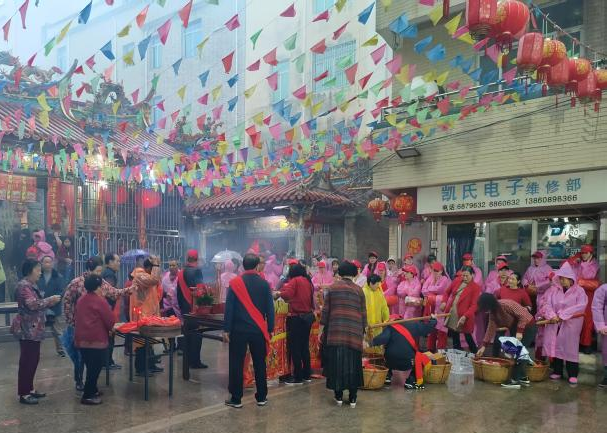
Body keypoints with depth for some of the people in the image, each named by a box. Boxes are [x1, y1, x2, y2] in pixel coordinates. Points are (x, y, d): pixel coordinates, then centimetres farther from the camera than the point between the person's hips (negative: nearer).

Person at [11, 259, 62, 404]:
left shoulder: (32, 285, 15)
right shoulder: (23, 286, -15)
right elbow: (32, 304, -26)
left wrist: (50, 302, 7)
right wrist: (50, 300, -18)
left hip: (34, 329, 10)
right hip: (27, 329, -10)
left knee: (33, 359, 14)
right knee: (27, 360, -4)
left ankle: (30, 389, 24)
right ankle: (23, 394, 3)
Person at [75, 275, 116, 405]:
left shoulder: (81, 300, 9)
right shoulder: (100, 301, -13)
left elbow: (79, 318, 17)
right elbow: (110, 320, -11)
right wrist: (110, 328, 11)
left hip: (82, 339, 8)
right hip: (96, 339, -8)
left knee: (90, 366, 19)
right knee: (95, 367, 1)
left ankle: (92, 390, 28)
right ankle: (88, 395, 3)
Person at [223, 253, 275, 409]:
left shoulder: (235, 283, -6)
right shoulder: (264, 283, -1)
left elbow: (229, 307, -6)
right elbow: (270, 308, 1)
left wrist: (226, 329, -2)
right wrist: (270, 329, 9)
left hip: (239, 330, -2)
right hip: (258, 330, 2)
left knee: (236, 364, 6)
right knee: (259, 364, 11)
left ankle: (236, 399, 10)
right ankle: (261, 397, 18)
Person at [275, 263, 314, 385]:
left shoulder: (295, 280, -9)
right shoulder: (308, 281, 10)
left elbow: (287, 294, -21)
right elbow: (311, 298, 13)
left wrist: (278, 294, -4)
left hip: (297, 317, -7)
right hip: (308, 316, 7)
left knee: (294, 347, 0)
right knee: (304, 346, 15)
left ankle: (298, 377, 3)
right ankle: (306, 375, 21)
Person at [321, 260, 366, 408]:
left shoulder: (333, 287, 4)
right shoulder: (359, 289, 5)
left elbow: (325, 310, 3)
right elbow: (363, 313, 7)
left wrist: (323, 327, 10)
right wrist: (363, 330, 15)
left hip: (335, 331, 0)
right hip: (354, 332, 1)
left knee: (336, 361, 7)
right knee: (353, 363, 8)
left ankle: (339, 395, 12)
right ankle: (352, 398, 13)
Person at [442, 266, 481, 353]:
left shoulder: (476, 287, -10)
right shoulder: (457, 281, 5)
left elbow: (474, 305, -15)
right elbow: (447, 292, 18)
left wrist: (465, 316, -26)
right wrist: (444, 302, 0)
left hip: (464, 317, -5)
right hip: (451, 315, 5)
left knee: (468, 338, 4)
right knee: (454, 337, 16)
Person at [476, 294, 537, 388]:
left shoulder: (507, 304, -30)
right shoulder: (492, 312, -4)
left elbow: (523, 315, -29)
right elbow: (491, 329, 1)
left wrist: (519, 331, -31)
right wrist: (484, 346, -1)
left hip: (527, 327, -9)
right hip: (515, 328, 9)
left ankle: (515, 380, -10)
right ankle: (523, 377, 21)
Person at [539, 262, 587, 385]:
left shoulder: (579, 291, -2)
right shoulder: (553, 289, 7)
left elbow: (580, 306, -15)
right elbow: (546, 303, -2)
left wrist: (562, 315, -20)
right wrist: (552, 315, -19)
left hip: (571, 324, -3)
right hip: (554, 323, 3)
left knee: (570, 347, -2)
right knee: (555, 345, 5)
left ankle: (573, 374, 6)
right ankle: (557, 371, 16)